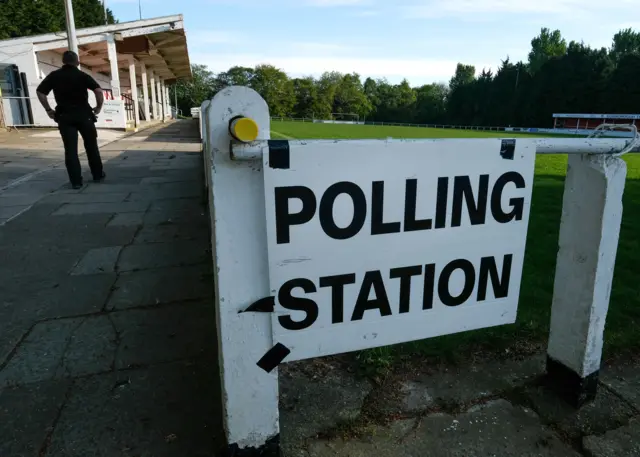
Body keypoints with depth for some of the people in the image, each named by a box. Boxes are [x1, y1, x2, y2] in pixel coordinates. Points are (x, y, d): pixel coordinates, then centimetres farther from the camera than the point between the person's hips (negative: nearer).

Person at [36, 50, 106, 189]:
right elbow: (98, 90, -15)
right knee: (91, 146, 13)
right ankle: (98, 175, 20)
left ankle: (76, 181, 0)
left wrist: (48, 110, 7)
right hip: (83, 114, -1)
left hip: (64, 116, 1)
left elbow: (40, 92, 0)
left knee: (70, 149, 2)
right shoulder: (83, 75, 0)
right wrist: (99, 107, -3)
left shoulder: (54, 75, 5)